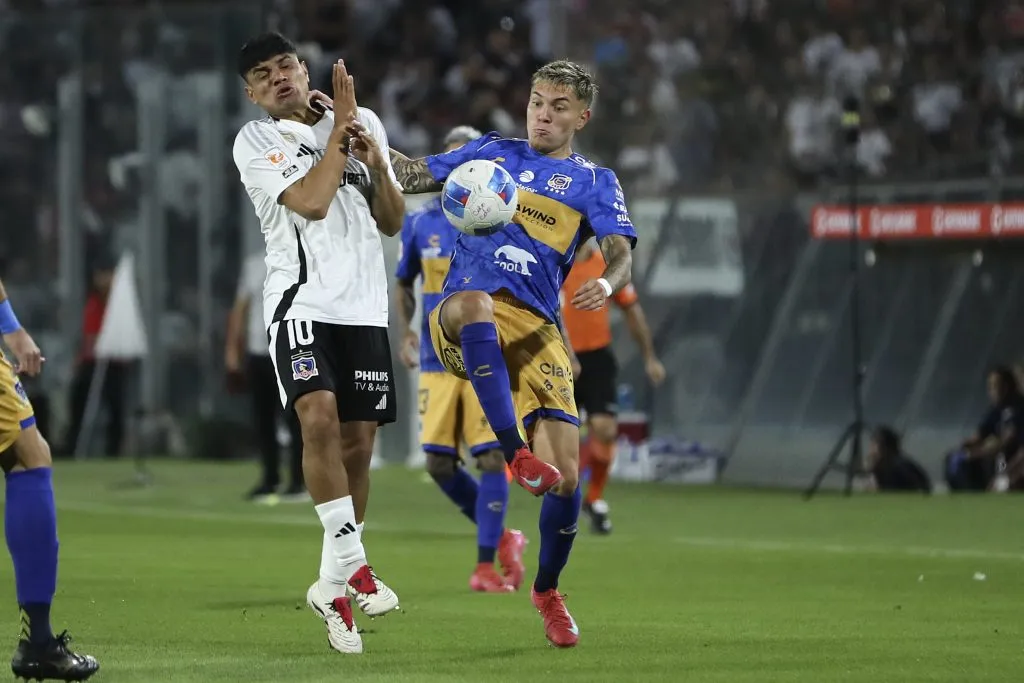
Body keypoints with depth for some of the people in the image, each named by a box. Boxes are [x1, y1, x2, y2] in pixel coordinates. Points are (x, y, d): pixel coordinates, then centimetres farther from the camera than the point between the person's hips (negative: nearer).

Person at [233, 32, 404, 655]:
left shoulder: (365, 123, 12)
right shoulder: (256, 142, 0)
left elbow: (392, 222, 14)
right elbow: (311, 202, -15)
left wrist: (377, 163, -3)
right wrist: (339, 132, -8)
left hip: (364, 305, 4)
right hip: (302, 300, -4)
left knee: (358, 442, 4)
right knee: (319, 416, -26)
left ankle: (335, 585, 16)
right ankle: (352, 562, -24)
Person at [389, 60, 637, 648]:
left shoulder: (594, 182, 12)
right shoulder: (493, 151, 18)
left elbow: (622, 256, -2)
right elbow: (414, 177, 21)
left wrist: (606, 285, -26)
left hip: (535, 332, 1)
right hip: (461, 323, -1)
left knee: (565, 476, -8)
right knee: (474, 302, -42)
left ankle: (547, 590, 19)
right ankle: (516, 455, -46)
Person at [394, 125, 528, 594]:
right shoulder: (419, 224, 5)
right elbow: (404, 284, 18)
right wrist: (406, 332, 6)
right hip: (437, 362, 3)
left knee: (491, 459, -9)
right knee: (440, 465, -2)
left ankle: (486, 565, -3)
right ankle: (503, 538, 19)